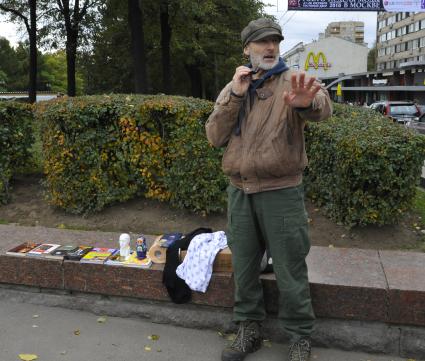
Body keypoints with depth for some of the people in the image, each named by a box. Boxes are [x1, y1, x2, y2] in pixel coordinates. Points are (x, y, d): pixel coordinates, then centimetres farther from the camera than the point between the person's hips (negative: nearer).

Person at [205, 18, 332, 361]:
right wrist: (236, 95, -12)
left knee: (290, 272, 4)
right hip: (240, 192, 4)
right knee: (243, 267, 13)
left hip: (281, 193, -3)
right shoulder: (231, 89, 10)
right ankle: (250, 328, 32)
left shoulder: (293, 81, -2)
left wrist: (307, 101, -49)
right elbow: (215, 137, -1)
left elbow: (323, 107, -25)